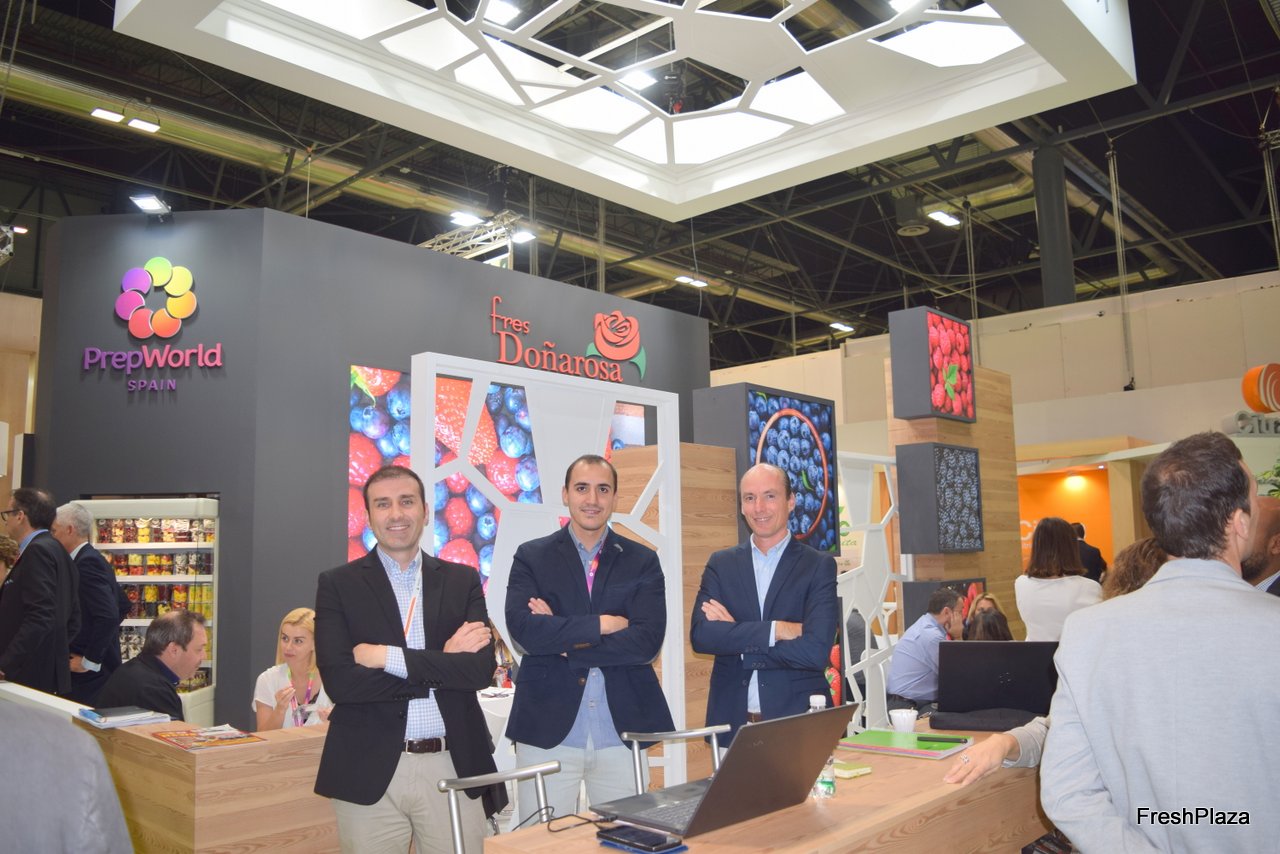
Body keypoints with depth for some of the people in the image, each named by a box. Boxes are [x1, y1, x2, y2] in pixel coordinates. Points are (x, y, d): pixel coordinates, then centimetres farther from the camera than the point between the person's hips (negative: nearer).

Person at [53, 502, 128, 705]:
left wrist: (89, 661, -19)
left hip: (90, 671, -9)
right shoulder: (94, 558, 13)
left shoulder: (87, 563, -16)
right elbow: (123, 605, 21)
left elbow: (108, 616, -26)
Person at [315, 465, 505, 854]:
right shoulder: (337, 584, 2)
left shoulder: (463, 580, 6)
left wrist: (390, 657, -13)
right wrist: (441, 664, -11)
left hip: (453, 766, 1)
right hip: (369, 771, -1)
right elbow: (340, 681, -10)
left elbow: (481, 669, -6)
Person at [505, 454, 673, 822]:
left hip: (623, 729, 1)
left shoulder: (643, 561, 5)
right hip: (548, 730, -1)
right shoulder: (531, 557, 4)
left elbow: (648, 642, -8)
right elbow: (524, 630, -12)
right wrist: (602, 624, -12)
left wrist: (562, 639, -10)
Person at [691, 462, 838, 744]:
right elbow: (700, 635, -8)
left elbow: (816, 651, -14)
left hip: (798, 721, -2)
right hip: (731, 722, 2)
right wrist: (776, 629, -17)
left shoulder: (819, 566, -2)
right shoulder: (721, 564, 6)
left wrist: (735, 639, -11)